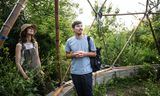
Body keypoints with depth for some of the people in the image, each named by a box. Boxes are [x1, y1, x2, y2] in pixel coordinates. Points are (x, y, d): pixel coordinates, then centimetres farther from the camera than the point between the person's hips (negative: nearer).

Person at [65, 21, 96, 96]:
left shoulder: (89, 39, -4)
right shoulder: (69, 41, -1)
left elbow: (94, 54, 3)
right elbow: (67, 55, 8)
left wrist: (85, 54, -15)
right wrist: (74, 55, -13)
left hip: (87, 71, -1)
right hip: (75, 72, 2)